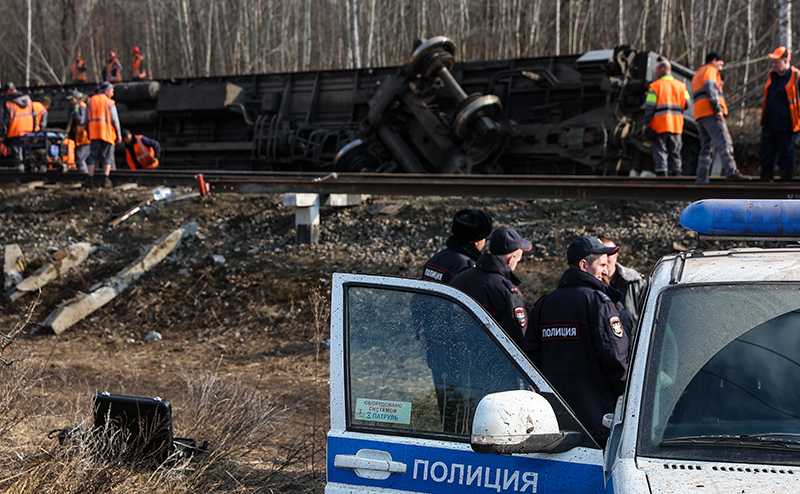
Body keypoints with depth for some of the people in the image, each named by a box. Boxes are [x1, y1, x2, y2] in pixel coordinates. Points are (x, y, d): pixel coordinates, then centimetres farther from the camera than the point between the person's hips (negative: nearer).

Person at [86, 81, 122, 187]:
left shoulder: (90, 101, 11)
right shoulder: (110, 103, 0)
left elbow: (87, 119, 8)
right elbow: (115, 119, -5)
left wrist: (88, 132, 14)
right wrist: (119, 134, -1)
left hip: (94, 133, 3)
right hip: (107, 133, -3)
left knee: (93, 156, 4)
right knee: (107, 157, 2)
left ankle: (90, 179, -4)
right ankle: (105, 179, -8)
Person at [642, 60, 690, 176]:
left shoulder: (655, 86, -3)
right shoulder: (681, 86, 10)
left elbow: (650, 107, -7)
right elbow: (686, 104, 10)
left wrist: (646, 123, -2)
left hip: (659, 126, -4)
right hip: (676, 126, 4)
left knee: (660, 151, -2)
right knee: (675, 152, 9)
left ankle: (661, 174, -8)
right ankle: (675, 173, 4)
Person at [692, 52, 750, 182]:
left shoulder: (697, 75, 32)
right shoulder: (710, 70, 3)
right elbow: (711, 89, -12)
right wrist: (718, 109, -17)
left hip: (699, 114, 9)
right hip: (710, 113, -9)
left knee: (706, 147, 8)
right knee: (724, 142, -17)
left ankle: (701, 178, 1)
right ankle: (731, 171, -28)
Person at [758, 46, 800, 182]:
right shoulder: (771, 75, 11)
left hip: (786, 127, -7)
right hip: (769, 125, 7)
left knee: (785, 155, -1)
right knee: (765, 154, 8)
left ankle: (786, 182, 7)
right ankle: (766, 181, 17)